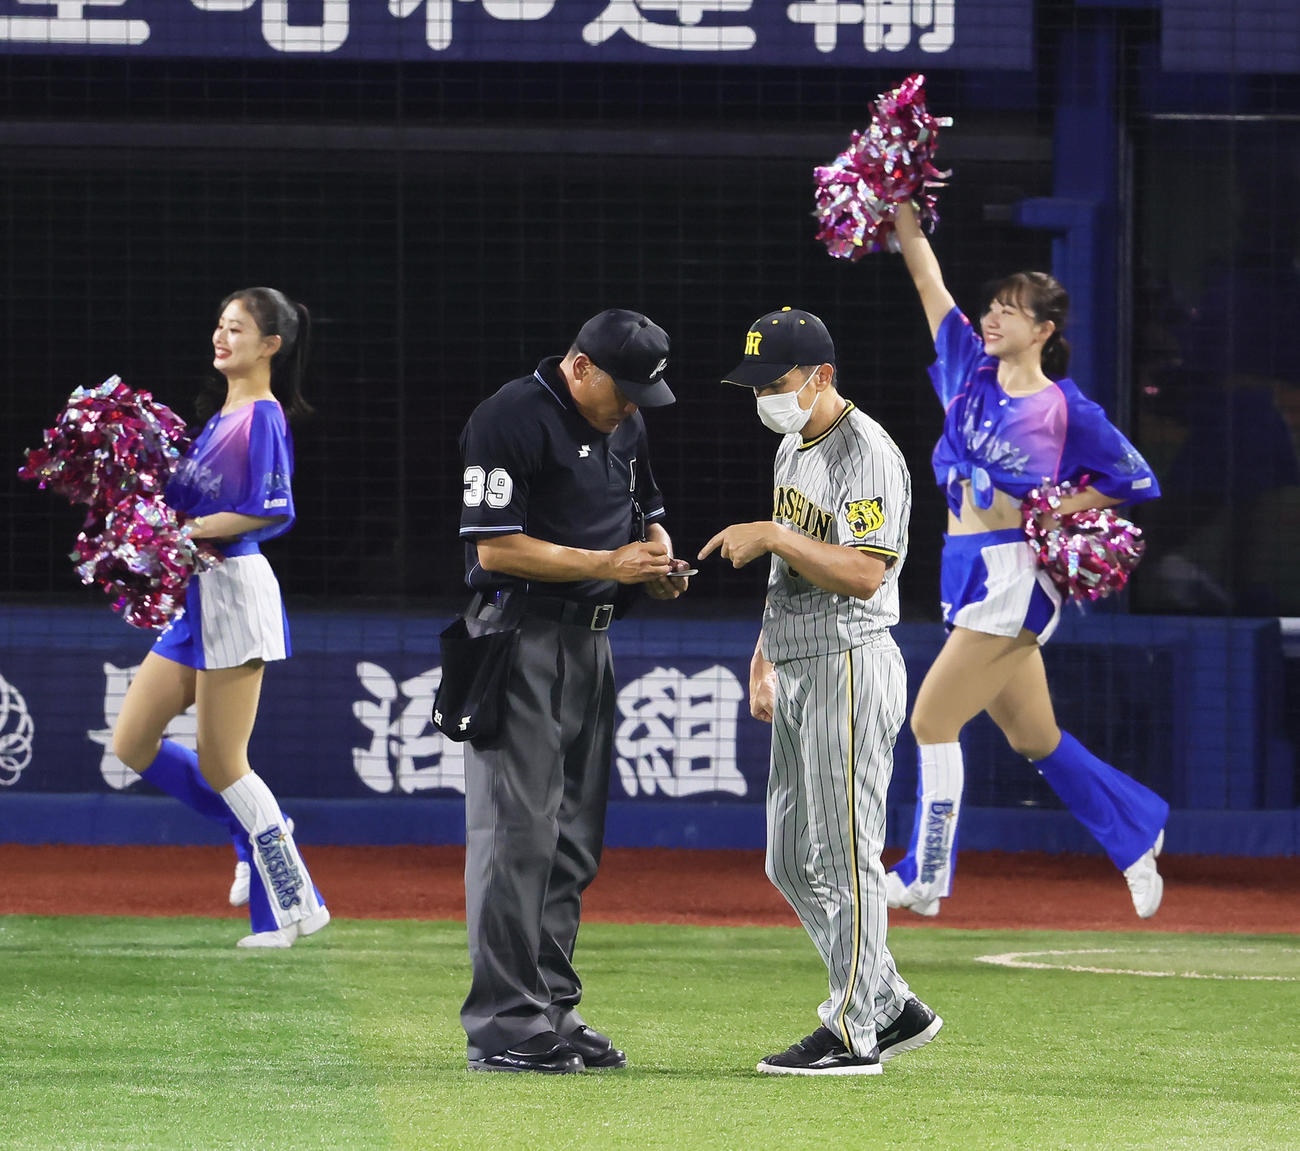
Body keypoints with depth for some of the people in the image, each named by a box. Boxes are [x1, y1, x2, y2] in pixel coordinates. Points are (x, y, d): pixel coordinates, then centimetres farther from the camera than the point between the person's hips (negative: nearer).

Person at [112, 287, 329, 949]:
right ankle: (259, 833, 18)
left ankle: (293, 908, 2)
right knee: (133, 745, 8)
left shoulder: (264, 418, -10)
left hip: (235, 588, -9)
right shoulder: (220, 420, 17)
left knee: (219, 764, -6)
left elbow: (274, 513, -20)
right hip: (195, 599, 9)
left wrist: (194, 530, -23)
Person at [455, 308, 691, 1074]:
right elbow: (495, 548, -18)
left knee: (575, 839, 11)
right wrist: (607, 564, -21)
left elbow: (648, 515, 26)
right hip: (520, 635, -9)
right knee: (518, 832, -10)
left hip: (592, 638, 9)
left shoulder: (624, 424, 12)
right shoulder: (512, 419, -14)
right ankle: (505, 1028, -10)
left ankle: (554, 1010, 17)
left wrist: (659, 564, 3)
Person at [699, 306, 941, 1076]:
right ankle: (894, 1009, 18)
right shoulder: (793, 448, 16)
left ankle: (853, 1035, -5)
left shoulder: (867, 453, -15)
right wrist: (765, 657, 23)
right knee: (793, 863, 11)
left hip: (851, 666, -10)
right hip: (798, 670, 10)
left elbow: (864, 574, -24)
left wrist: (775, 536, -24)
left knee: (845, 854, -8)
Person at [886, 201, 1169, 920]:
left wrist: (1063, 508, -9)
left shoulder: (1068, 412, -7)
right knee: (1032, 737, 14)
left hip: (1017, 575, -7)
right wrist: (902, 212, 5)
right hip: (966, 569, 7)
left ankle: (924, 879, -2)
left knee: (932, 719, -9)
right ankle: (1136, 832, 29)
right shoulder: (971, 370, 8)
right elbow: (928, 283, 9)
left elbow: (1136, 480, 1)